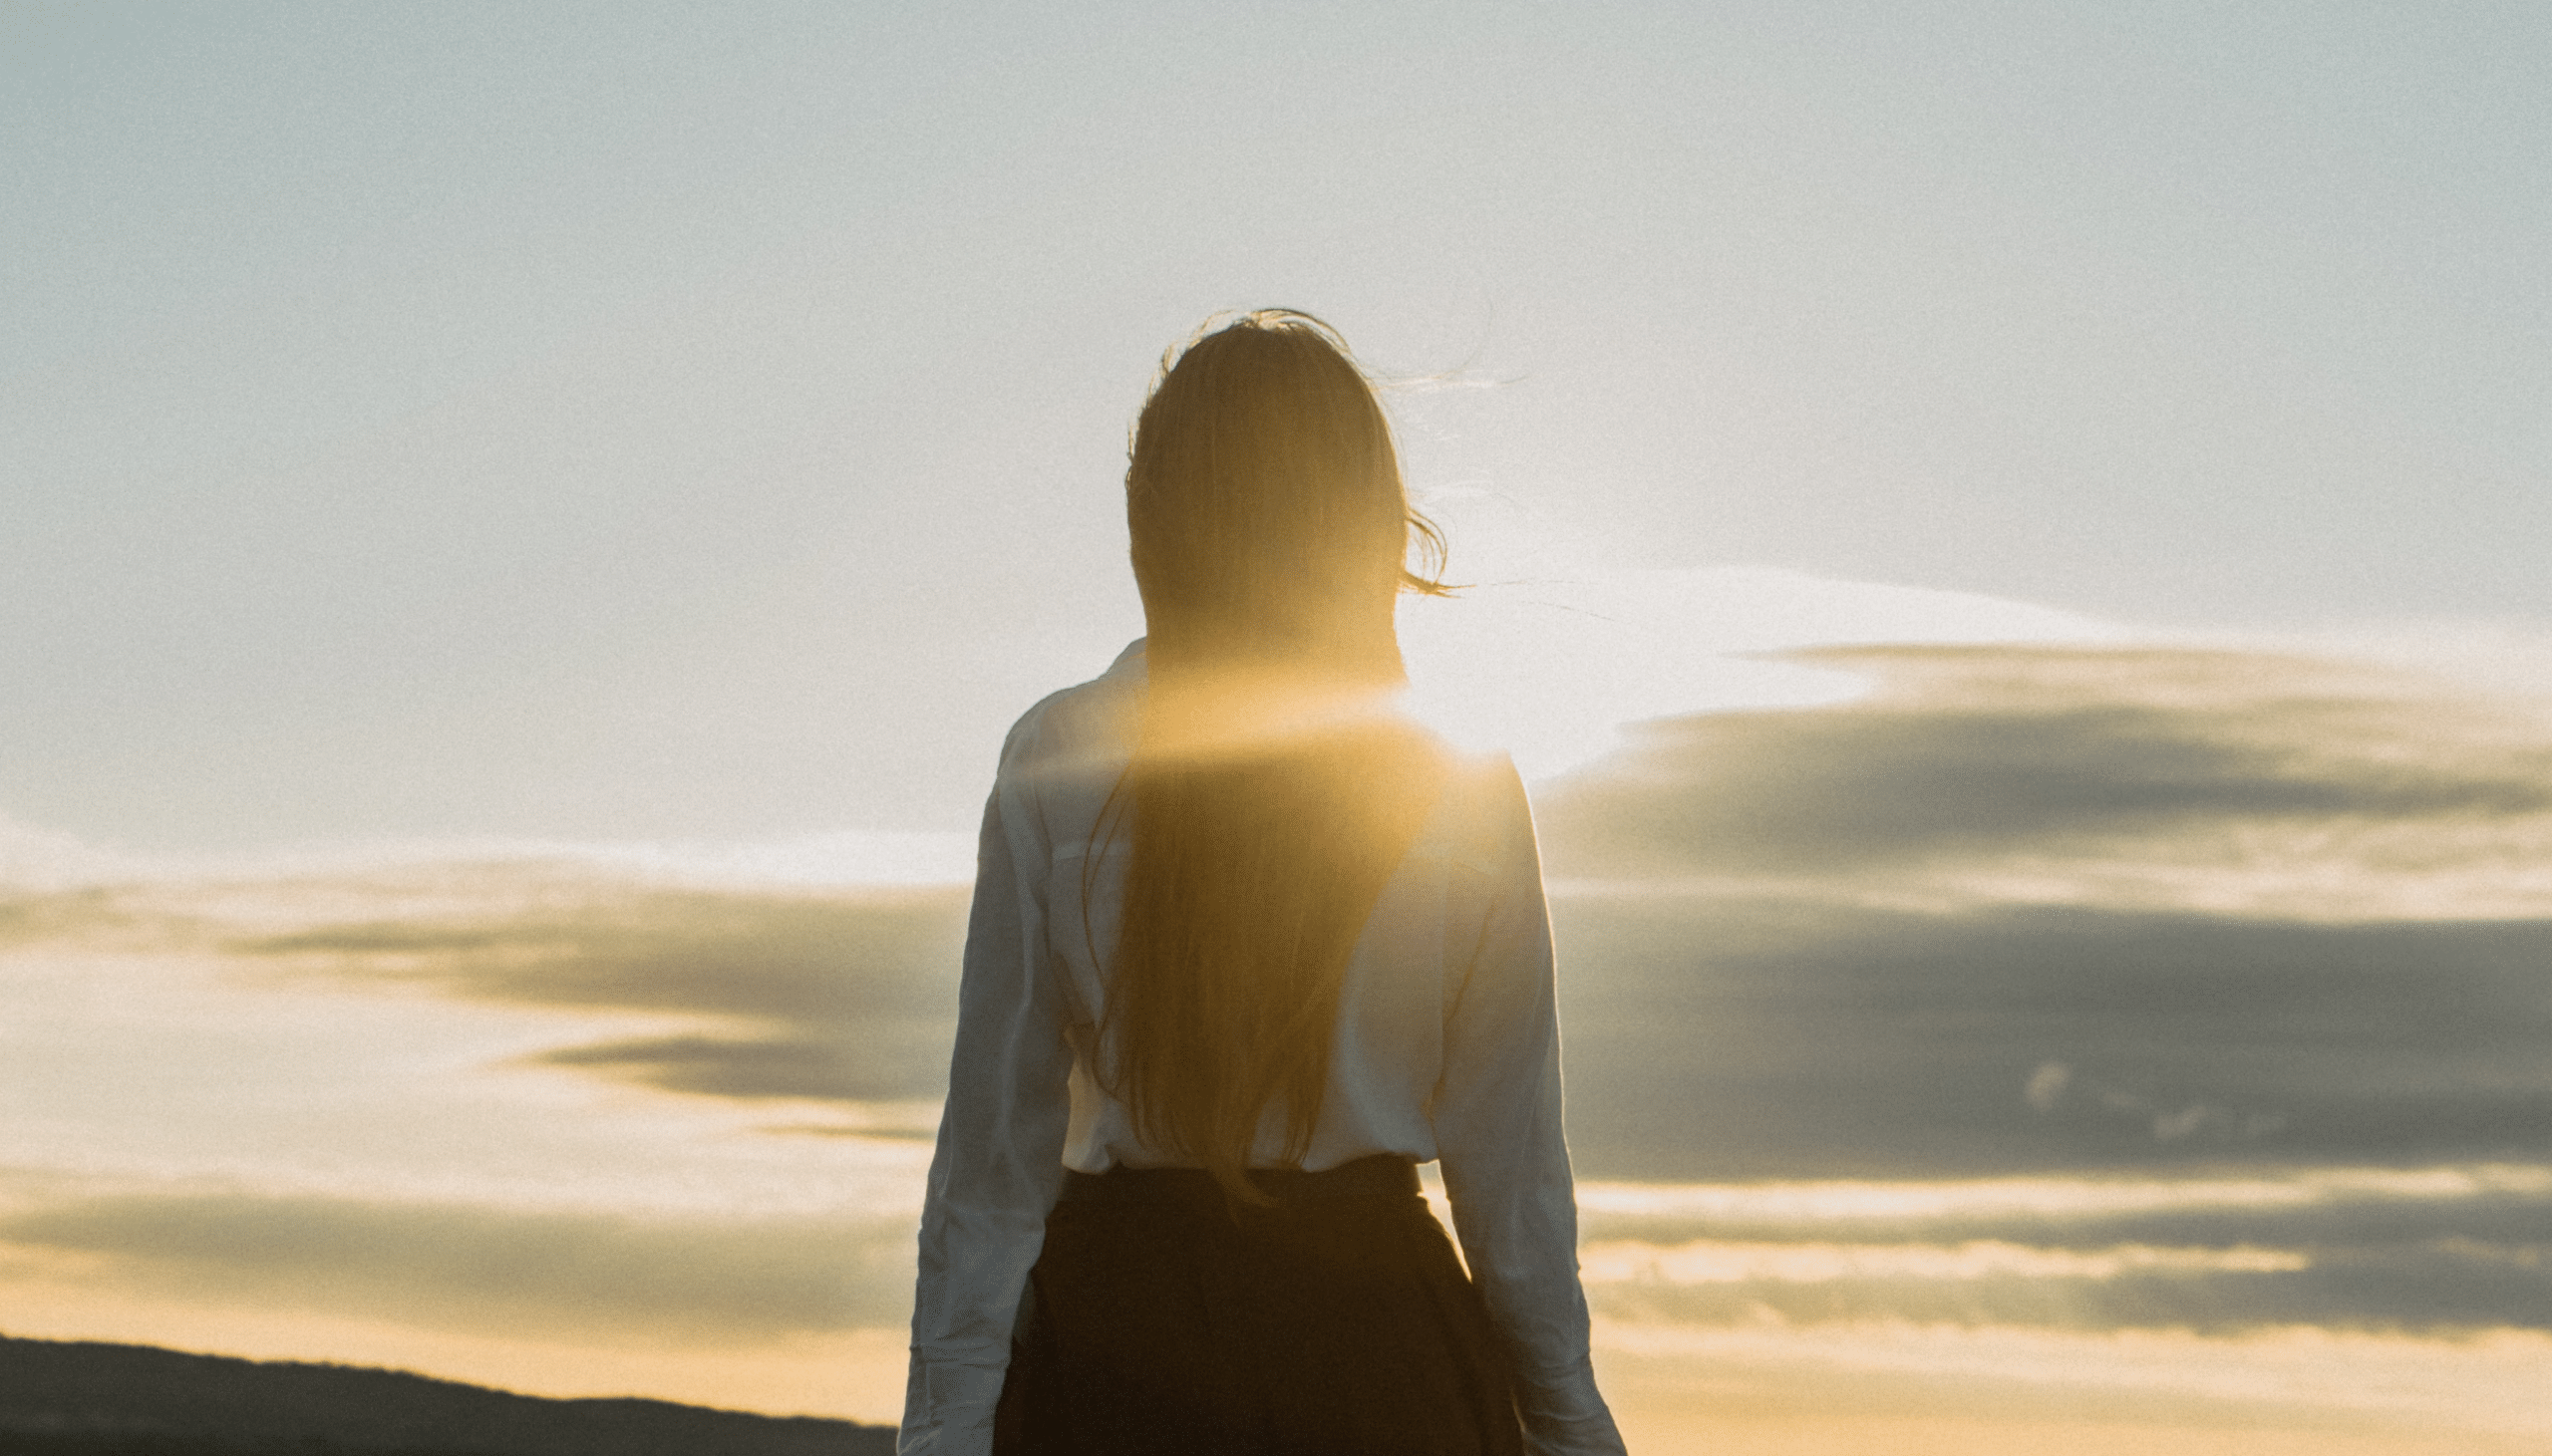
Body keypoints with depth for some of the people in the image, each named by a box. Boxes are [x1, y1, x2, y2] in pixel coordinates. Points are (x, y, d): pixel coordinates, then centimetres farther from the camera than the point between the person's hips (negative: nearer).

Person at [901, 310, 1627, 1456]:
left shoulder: (1052, 768, -3)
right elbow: (1509, 1159, 3)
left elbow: (991, 1148, -3)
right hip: (1377, 1336, 0)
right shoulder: (1468, 789, -1)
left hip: (1115, 1327, 0)